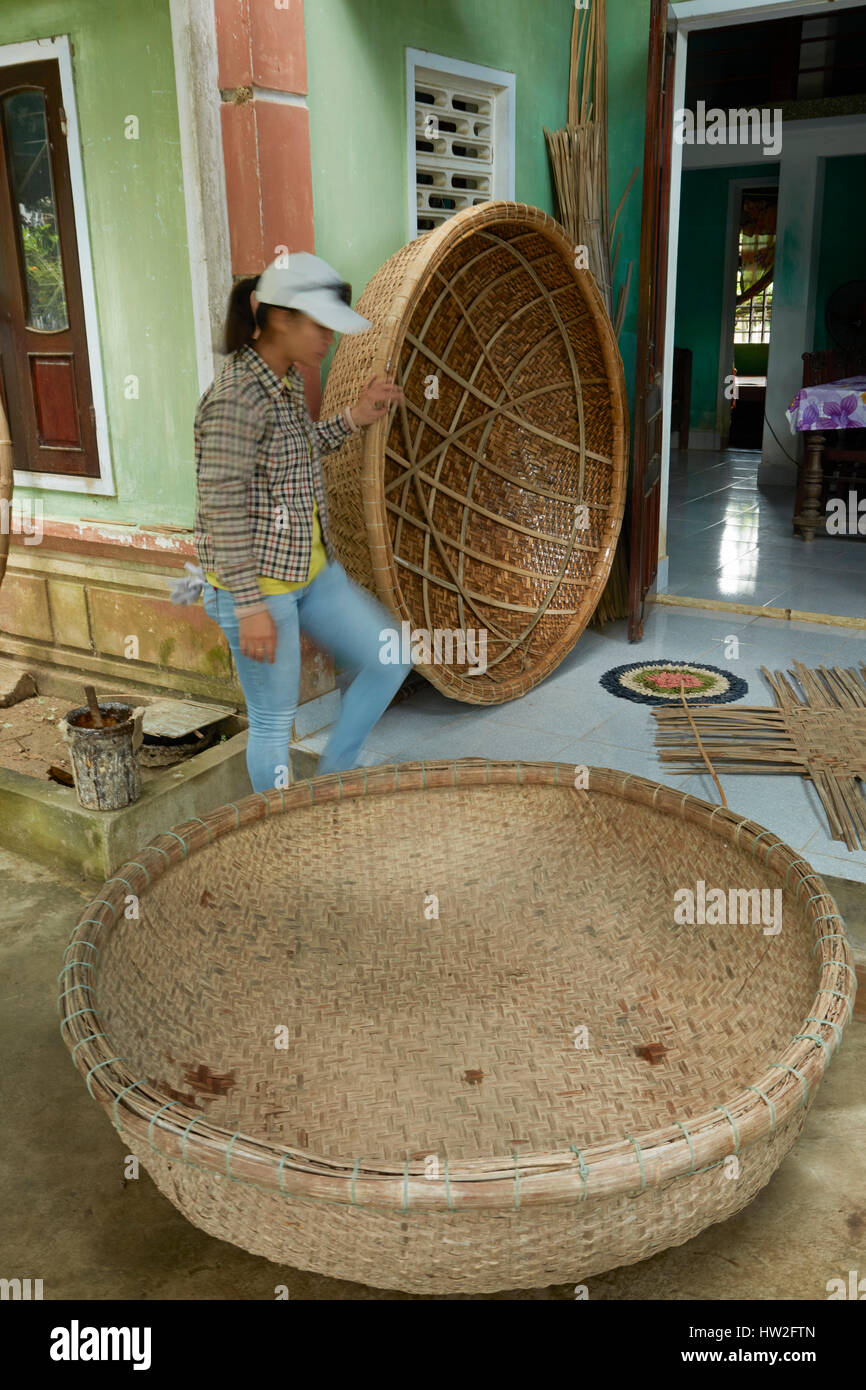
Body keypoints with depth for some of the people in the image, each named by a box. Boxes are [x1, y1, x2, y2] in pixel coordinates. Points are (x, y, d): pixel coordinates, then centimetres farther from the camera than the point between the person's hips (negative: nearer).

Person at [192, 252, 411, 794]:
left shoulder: (287, 378, 5)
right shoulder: (236, 397, -22)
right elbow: (222, 510, -23)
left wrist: (355, 417, 7)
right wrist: (250, 608, -21)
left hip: (310, 569, 9)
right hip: (257, 584, -9)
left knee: (391, 660, 12)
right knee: (275, 721, 6)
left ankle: (337, 771, 30)